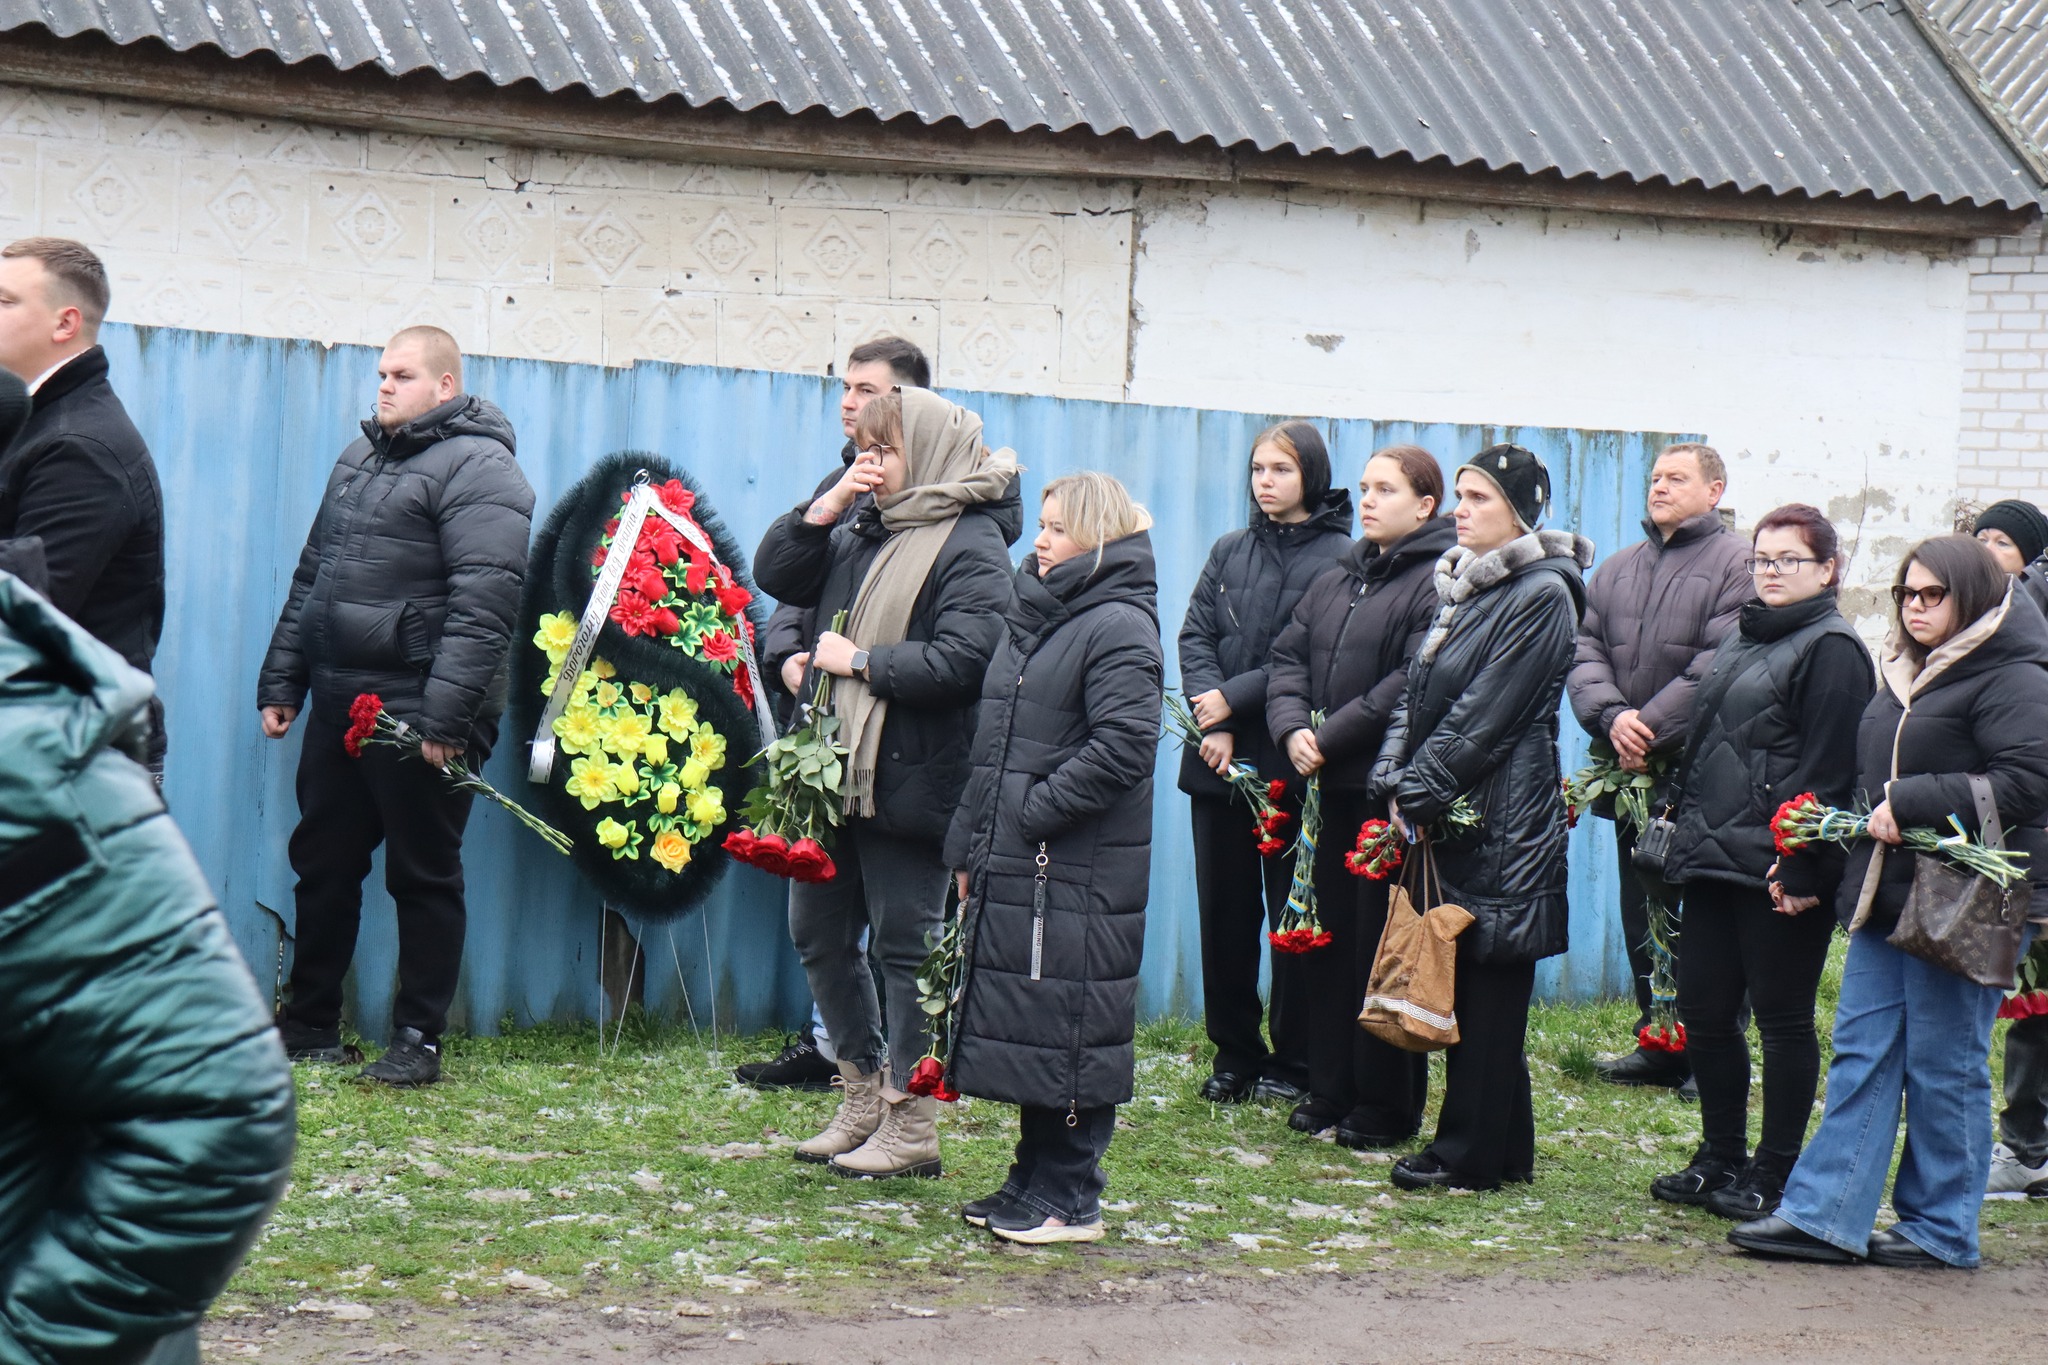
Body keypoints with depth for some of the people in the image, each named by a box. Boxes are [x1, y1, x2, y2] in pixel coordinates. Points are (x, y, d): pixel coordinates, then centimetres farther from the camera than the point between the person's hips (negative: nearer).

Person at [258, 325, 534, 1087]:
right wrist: (281, 681, 17)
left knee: (424, 878, 1)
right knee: (322, 865, 13)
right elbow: (311, 577, 23)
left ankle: (419, 1043, 9)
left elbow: (484, 603, -20)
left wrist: (446, 715, -24)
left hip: (420, 716, -8)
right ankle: (310, 1025, 24)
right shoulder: (360, 459, 17)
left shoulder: (478, 469, -11)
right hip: (340, 709, 8)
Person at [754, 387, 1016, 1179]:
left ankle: (912, 1127, 8)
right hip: (832, 771, 8)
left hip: (906, 780, -8)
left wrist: (860, 662, -15)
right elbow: (776, 576, 11)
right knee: (818, 933, 14)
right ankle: (864, 1096, 27)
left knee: (903, 947, -1)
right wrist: (826, 507, -1)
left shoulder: (970, 545, -11)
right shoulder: (862, 527, 13)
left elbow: (961, 660, -22)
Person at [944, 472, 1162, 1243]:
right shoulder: (1036, 617, 17)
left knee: (1068, 1028, -5)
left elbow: (1122, 747, -21)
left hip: (1082, 870, -9)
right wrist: (969, 846, 17)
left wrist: (1034, 811, -17)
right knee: (1021, 1025, 13)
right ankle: (1034, 1181, 23)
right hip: (1014, 863, 9)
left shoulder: (1118, 628, -11)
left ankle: (1070, 1201, 2)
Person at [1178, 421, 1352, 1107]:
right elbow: (1195, 636, 5)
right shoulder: (1230, 552, 13)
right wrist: (1212, 725, -9)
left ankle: (1293, 1061, 12)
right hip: (1219, 764, 5)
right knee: (1224, 909, 8)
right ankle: (1234, 1055, 17)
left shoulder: (1337, 558, -6)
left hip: (1291, 767, -5)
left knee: (1293, 915, 3)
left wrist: (1233, 700, -14)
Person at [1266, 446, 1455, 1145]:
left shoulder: (1440, 583, -10)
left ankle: (1386, 1107, 7)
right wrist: (1292, 728, -5)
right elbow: (1288, 656, 14)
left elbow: (1414, 683, -19)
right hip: (1334, 791, 8)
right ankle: (1329, 1089, 21)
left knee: (1383, 952, -2)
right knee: (1325, 939, 11)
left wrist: (1331, 736, -16)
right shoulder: (1337, 581, 17)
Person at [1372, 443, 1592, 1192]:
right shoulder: (1462, 585, 15)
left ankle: (1472, 1153, 4)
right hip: (1450, 814, 9)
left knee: (1487, 986, -2)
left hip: (1501, 820, -9)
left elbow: (1485, 715, -15)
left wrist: (1418, 792, -14)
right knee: (1460, 982, 11)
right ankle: (1503, 1147, 18)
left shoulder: (1541, 596, -10)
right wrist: (1394, 782, 0)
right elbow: (1416, 693, 13)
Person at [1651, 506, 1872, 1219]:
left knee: (1782, 1020, 0)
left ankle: (1774, 1175, 8)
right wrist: (1684, 832, 19)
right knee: (1703, 1009, 11)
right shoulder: (1740, 639, 19)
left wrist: (1802, 867, -20)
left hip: (1780, 873, -9)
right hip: (1714, 863, 9)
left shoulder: (1832, 648, -8)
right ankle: (1721, 1158, 23)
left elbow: (1827, 771, -15)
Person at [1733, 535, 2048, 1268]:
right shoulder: (1904, 678, 18)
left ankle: (1941, 1229, 11)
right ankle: (1825, 1215, 6)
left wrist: (1912, 806, -19)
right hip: (1886, 898, 8)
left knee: (1943, 1069, 0)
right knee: (1861, 1053, 5)